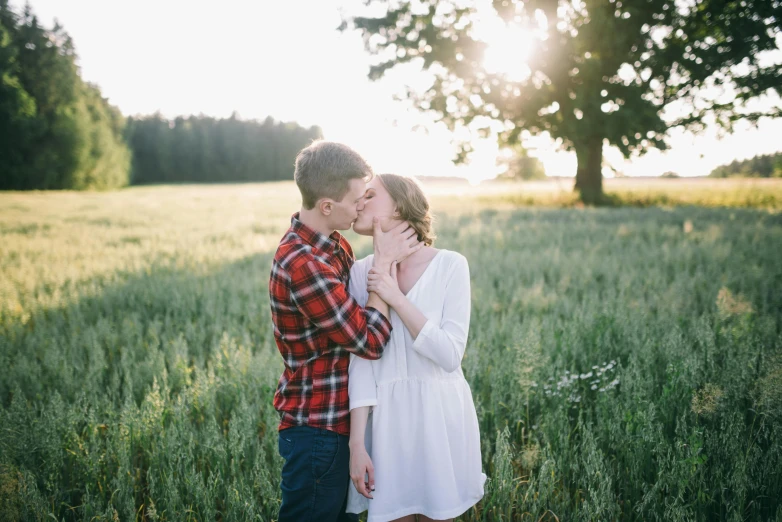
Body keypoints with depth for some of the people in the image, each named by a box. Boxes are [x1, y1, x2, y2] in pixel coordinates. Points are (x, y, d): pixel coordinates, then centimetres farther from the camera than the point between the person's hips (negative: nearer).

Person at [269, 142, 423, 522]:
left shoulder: (332, 244, 4)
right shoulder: (302, 265, -27)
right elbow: (371, 341, -22)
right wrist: (384, 263, -16)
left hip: (340, 421, 9)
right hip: (318, 430, -9)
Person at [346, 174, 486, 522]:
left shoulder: (450, 265, -9)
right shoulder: (362, 273, -2)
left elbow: (450, 354, -16)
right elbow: (361, 362, -5)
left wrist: (396, 298, -20)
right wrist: (357, 443, -9)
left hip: (440, 417, -1)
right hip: (387, 418, 2)